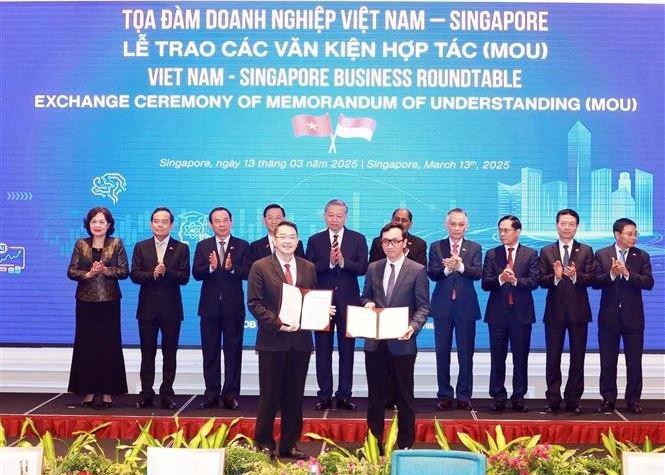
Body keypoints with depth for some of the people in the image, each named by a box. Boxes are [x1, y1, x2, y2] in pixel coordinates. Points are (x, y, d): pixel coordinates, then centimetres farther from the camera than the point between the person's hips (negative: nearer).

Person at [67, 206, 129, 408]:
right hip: (86, 301, 2)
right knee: (86, 345, 3)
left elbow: (124, 271, -2)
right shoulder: (81, 245, 8)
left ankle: (108, 392, 6)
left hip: (109, 301, -2)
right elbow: (71, 271, 3)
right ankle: (89, 391, 11)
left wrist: (105, 271, -16)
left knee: (109, 345, 0)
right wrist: (88, 274, -14)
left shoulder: (116, 244, 3)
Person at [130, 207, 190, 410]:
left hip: (171, 308, -1)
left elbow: (184, 277, -7)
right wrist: (152, 274, -18)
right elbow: (134, 275, -2)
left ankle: (167, 394, 10)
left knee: (169, 353, 4)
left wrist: (166, 272, -22)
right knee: (147, 353, 7)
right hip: (148, 307, 1)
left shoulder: (181, 248, 2)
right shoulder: (141, 247, 8)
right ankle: (146, 394, 14)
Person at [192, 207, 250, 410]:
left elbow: (247, 272, -9)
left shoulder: (242, 246, 2)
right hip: (210, 306, 2)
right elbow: (196, 273, -5)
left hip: (234, 306, -1)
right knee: (210, 352, 6)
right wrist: (211, 267, -23)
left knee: (233, 351, 3)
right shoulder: (203, 246, 7)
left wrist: (232, 268, -27)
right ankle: (211, 394, 14)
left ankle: (231, 394, 10)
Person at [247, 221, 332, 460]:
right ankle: (264, 443, 17)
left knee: (295, 396, 10)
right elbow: (254, 303, -8)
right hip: (272, 340, -4)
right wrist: (277, 323, -17)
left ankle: (290, 445, 21)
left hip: (300, 340, 4)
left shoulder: (308, 268, 10)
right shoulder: (261, 267, -3)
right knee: (269, 395, 4)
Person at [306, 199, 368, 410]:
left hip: (348, 301, 0)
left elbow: (363, 268, -6)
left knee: (347, 349, 4)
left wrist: (343, 262, -20)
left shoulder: (358, 239, 5)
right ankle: (324, 395, 13)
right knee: (323, 349, 5)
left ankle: (344, 395, 12)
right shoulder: (315, 240, 6)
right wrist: (329, 262, -18)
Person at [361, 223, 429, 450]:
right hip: (375, 341, 4)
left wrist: (413, 327, -21)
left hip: (401, 342, -3)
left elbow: (423, 306, -4)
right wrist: (368, 303, -6)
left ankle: (405, 445, 18)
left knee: (405, 397, 7)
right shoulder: (373, 268, 8)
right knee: (375, 395, 11)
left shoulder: (417, 270, -3)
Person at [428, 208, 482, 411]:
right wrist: (446, 269, -27)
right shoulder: (436, 247, 6)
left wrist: (461, 266, -29)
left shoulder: (474, 248, 5)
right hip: (443, 306, 1)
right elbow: (431, 273, -7)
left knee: (466, 353, 3)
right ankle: (444, 396, 15)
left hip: (466, 306, 0)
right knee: (442, 352, 5)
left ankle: (464, 396, 13)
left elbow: (478, 273, -11)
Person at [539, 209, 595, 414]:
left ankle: (573, 400, 14)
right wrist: (555, 276, -23)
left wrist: (575, 276, -25)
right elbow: (542, 281, -3)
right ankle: (553, 400, 11)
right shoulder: (546, 252, 5)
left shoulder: (586, 251, 4)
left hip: (578, 311, 0)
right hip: (555, 311, 0)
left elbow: (591, 278, -7)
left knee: (577, 358, 5)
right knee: (553, 358, 4)